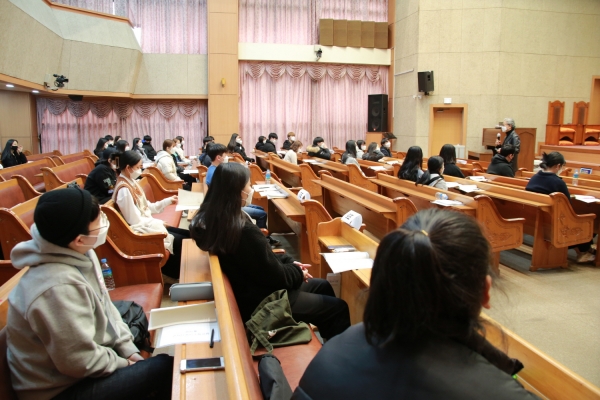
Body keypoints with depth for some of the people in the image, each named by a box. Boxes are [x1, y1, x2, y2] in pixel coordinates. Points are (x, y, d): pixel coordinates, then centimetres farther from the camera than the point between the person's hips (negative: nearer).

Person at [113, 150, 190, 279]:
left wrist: (168, 200, 9)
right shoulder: (124, 190, -22)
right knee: (181, 241, -12)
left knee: (188, 235, 2)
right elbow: (136, 221, -22)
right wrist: (158, 222, -15)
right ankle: (175, 275, 11)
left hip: (147, 225, 9)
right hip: (140, 230, -9)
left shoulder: (132, 182, 7)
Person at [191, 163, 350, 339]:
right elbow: (275, 276, -22)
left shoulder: (210, 219, -2)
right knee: (338, 308, 4)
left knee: (323, 285, 21)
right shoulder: (244, 230, -32)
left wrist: (289, 262, 2)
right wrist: (298, 272, -2)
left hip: (248, 290, 9)